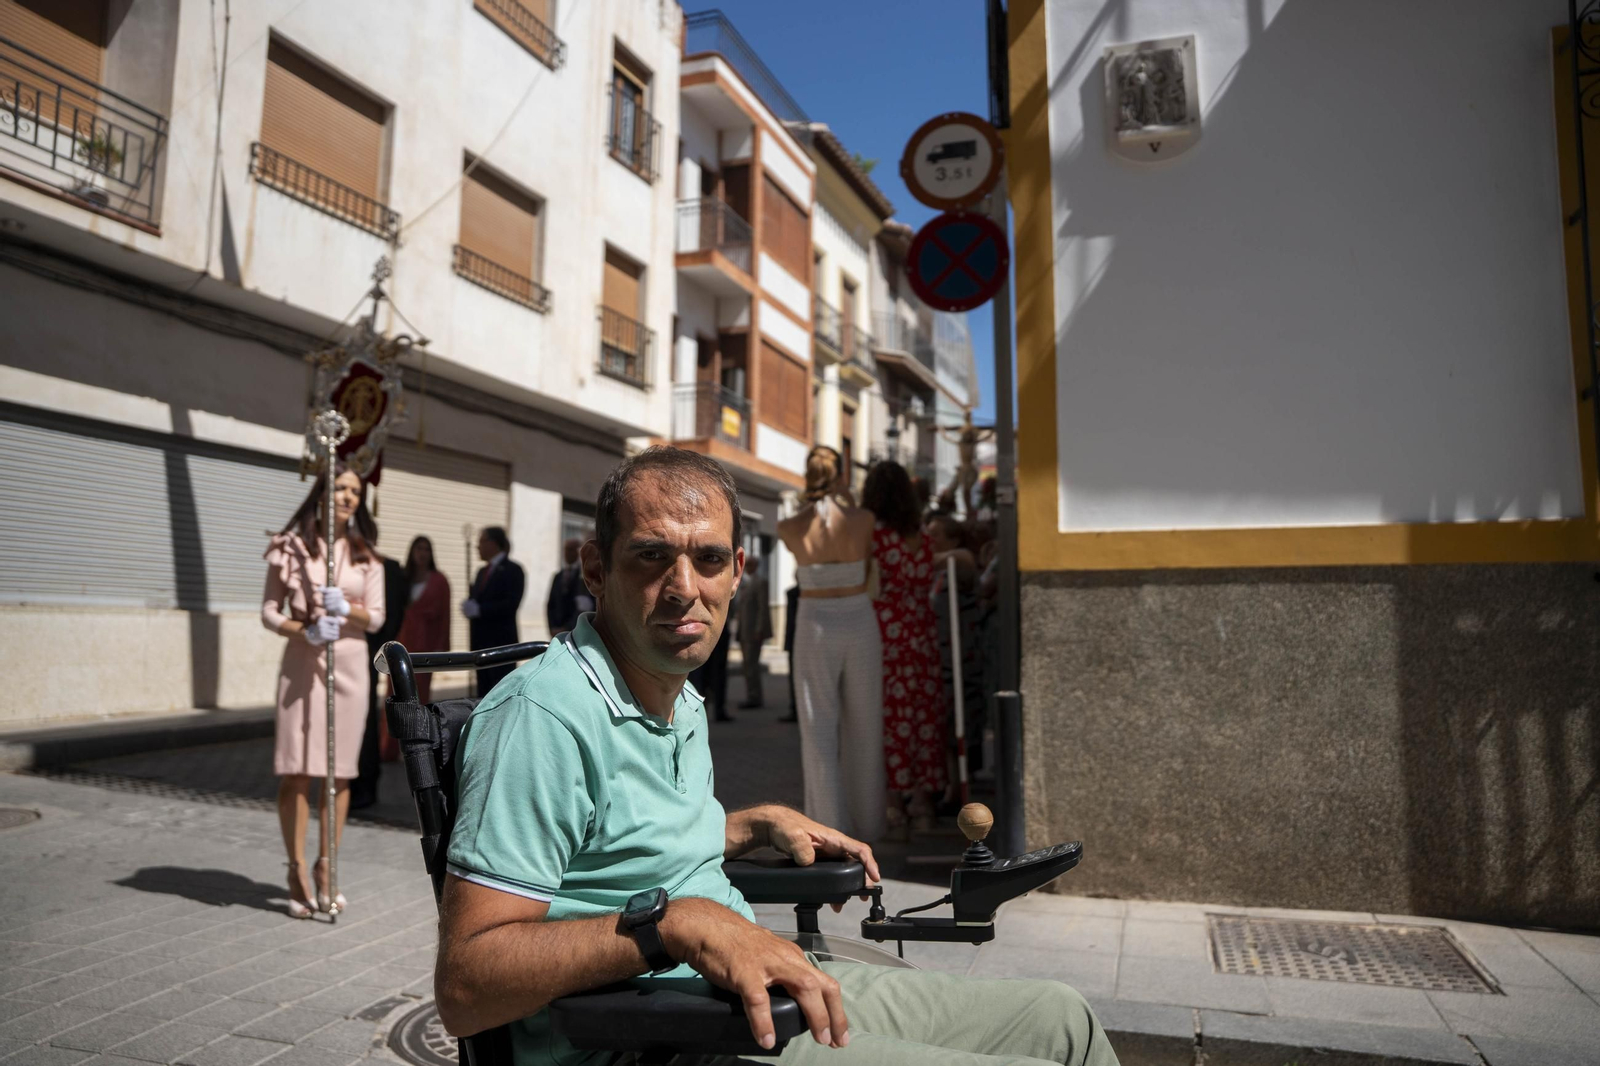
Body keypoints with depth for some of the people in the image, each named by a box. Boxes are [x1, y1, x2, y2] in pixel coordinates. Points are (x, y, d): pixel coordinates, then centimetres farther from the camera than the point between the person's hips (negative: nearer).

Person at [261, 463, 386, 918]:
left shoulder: (365, 555, 9)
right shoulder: (290, 547, 3)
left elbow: (376, 618, 5)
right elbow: (269, 611, 1)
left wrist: (347, 608, -15)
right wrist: (305, 631, -17)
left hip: (349, 664, 2)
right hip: (302, 662, -2)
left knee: (339, 772, 5)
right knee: (296, 771, -5)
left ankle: (325, 866, 16)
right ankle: (297, 872, 5)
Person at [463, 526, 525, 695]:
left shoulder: (512, 570, -5)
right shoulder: (482, 571, 18)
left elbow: (511, 604, -15)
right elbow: (477, 600, 15)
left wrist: (479, 609, -19)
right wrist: (469, 607, -7)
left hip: (501, 641, -7)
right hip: (481, 641, 7)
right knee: (484, 693, 8)